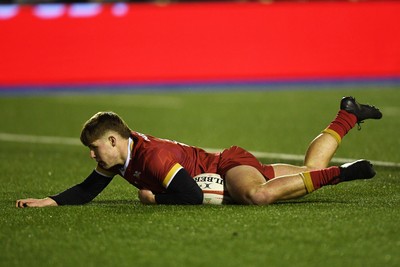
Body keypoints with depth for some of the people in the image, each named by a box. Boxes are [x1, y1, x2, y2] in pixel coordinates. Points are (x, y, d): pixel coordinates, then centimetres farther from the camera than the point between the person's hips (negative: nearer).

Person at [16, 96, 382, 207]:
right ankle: (347, 116, 34)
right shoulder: (120, 155, -4)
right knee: (309, 171, 19)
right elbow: (88, 190, 8)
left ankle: (338, 173, -26)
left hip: (231, 165, -9)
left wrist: (153, 197, -22)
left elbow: (193, 196, -35)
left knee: (257, 195, -43)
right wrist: (50, 201, -5)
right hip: (222, 168, 9)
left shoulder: (152, 156, -31)